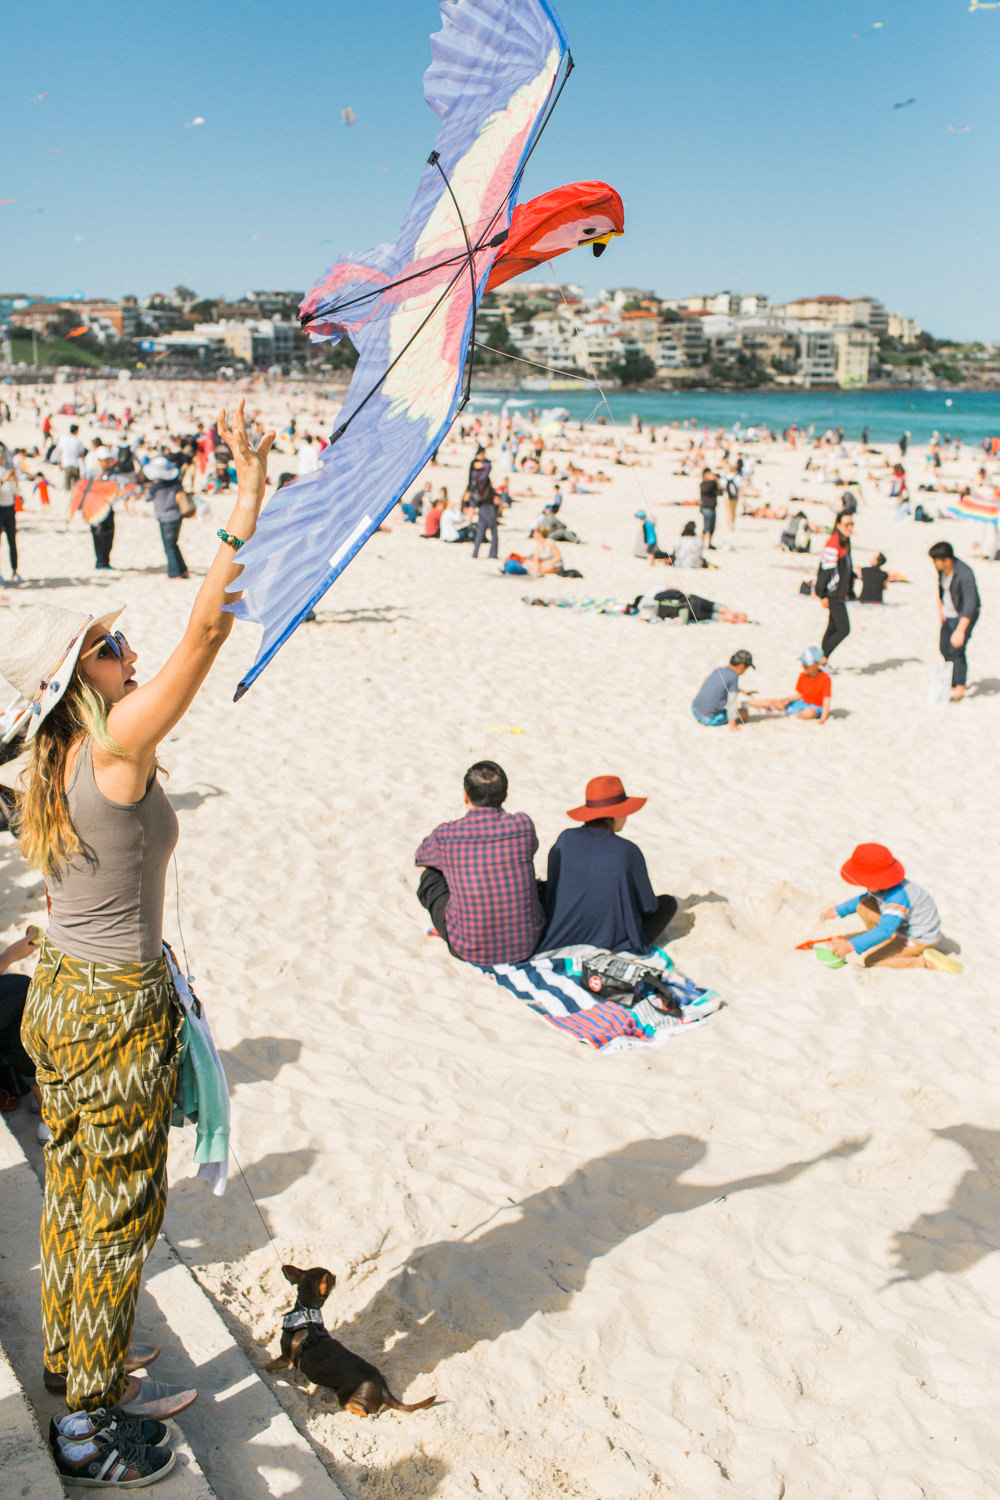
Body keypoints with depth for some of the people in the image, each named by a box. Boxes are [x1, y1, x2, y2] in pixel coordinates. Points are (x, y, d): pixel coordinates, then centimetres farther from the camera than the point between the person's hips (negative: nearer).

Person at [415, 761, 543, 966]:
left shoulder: (444, 835, -13)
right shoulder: (523, 825, -12)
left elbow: (420, 857, 13)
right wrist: (500, 812, 25)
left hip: (469, 952, -2)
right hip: (525, 946, 2)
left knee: (430, 876, 21)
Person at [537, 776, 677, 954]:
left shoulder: (566, 839, -9)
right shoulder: (628, 851, -17)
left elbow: (553, 882, 7)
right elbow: (648, 905, -5)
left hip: (562, 938, 4)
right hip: (613, 943, -3)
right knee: (668, 902, 19)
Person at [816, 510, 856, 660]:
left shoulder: (845, 543, 13)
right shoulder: (833, 543, -17)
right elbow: (825, 569, -18)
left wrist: (849, 592, 22)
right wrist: (823, 595, -19)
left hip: (840, 594, 10)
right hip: (833, 595, -10)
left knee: (833, 628, 13)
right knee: (844, 629, -12)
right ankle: (822, 659, -4)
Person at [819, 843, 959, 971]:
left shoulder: (898, 897, -36)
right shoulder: (881, 886, -8)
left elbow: (884, 930, -44)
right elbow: (866, 897, 16)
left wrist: (850, 946, -49)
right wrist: (839, 910, 16)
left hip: (919, 941, -9)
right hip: (901, 930, 9)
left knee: (866, 958, -18)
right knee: (863, 905, -2)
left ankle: (925, 961, -14)